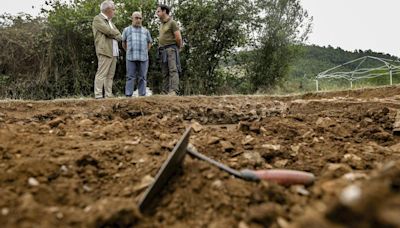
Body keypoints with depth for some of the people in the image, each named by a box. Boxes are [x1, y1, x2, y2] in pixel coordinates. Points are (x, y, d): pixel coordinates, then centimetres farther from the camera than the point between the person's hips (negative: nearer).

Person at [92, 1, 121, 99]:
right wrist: (116, 34, 3)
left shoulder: (110, 21, 24)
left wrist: (114, 35, -5)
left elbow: (119, 36, 15)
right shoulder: (97, 19, 0)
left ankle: (108, 95, 7)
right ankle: (98, 96, -11)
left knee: (110, 75, 5)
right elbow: (109, 31, -14)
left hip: (114, 52, 8)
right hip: (105, 51, -8)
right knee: (101, 74, -11)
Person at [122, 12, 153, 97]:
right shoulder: (127, 30, 11)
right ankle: (128, 95, -4)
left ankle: (142, 95, 5)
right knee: (130, 77, -3)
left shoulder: (146, 31, 13)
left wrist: (145, 51, 14)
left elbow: (149, 43, 24)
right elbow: (123, 43, 21)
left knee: (143, 78, 1)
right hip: (131, 58, -1)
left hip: (143, 58, 1)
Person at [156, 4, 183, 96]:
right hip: (163, 51, 8)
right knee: (165, 73, 3)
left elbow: (179, 38, -10)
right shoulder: (161, 24, 21)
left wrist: (179, 48, 4)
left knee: (173, 70, -18)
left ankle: (173, 91, -28)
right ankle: (166, 93, 2)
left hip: (171, 49, -8)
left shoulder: (172, 23, -5)